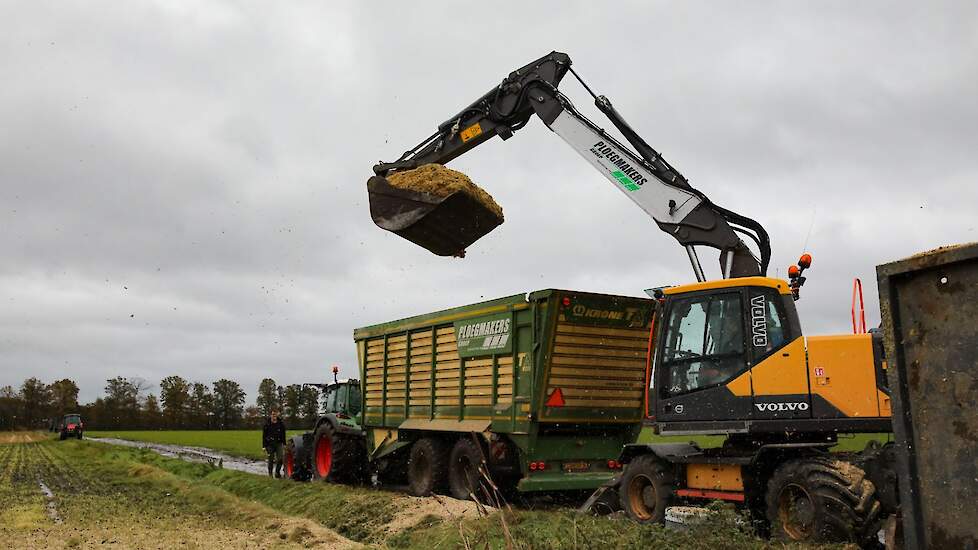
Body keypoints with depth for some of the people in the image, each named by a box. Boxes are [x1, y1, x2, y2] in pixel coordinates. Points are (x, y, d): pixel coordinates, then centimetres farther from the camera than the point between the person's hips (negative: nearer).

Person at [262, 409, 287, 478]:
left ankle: (277, 472, 10)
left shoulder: (281, 423, 4)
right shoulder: (267, 424, -3)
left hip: (279, 444, 2)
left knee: (280, 458, -8)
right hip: (270, 444, -2)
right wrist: (264, 446, -5)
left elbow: (283, 435, 12)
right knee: (271, 460, 1)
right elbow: (264, 436, -1)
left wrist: (284, 444, 10)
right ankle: (270, 473, 17)